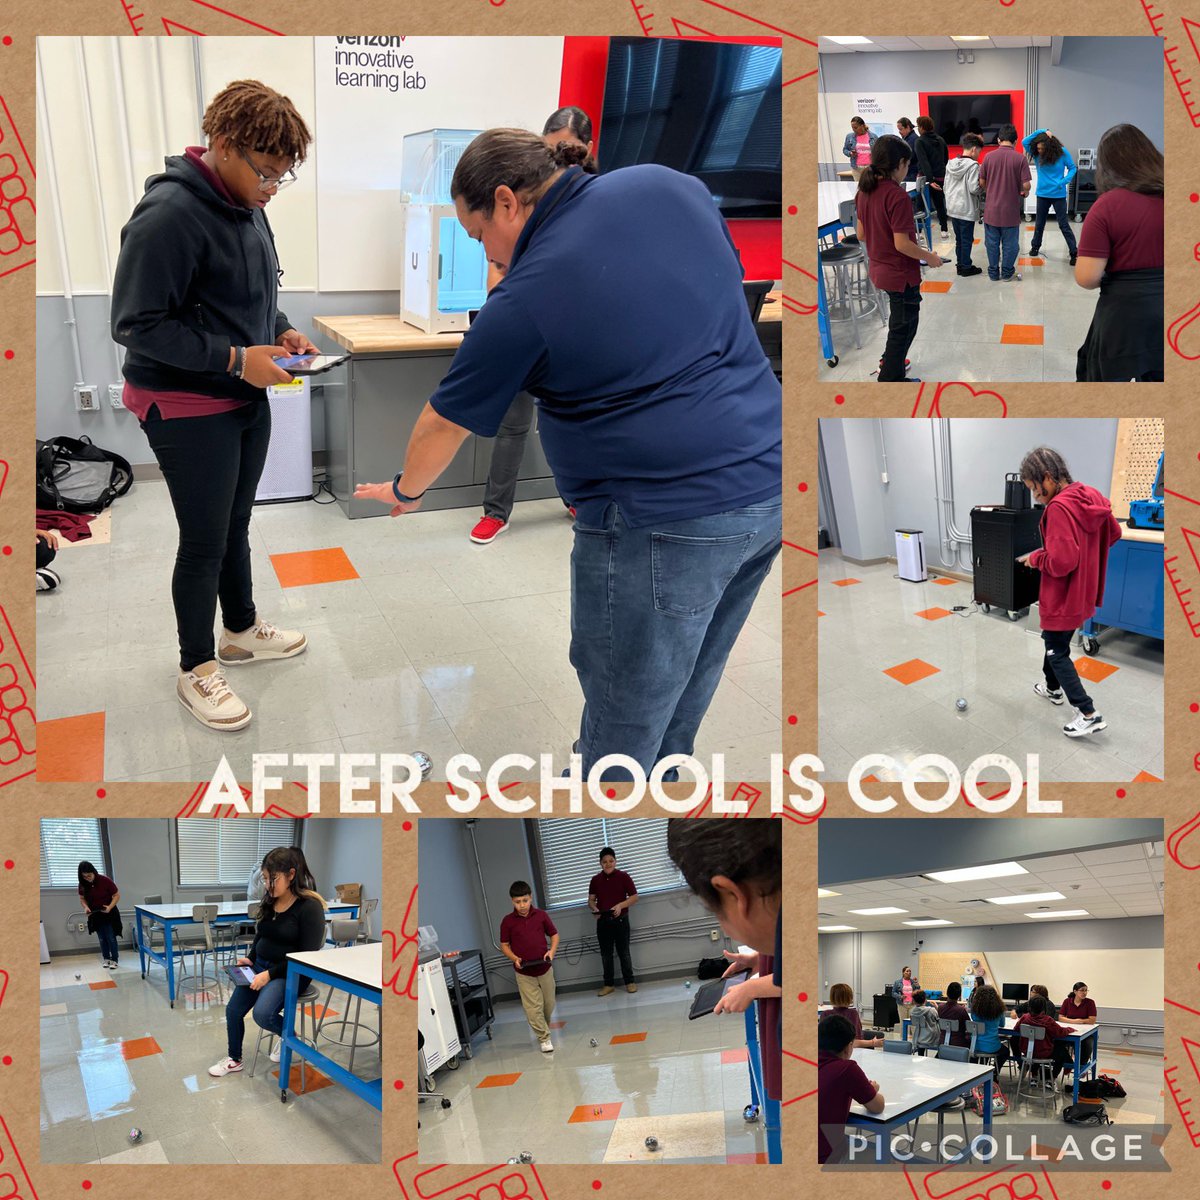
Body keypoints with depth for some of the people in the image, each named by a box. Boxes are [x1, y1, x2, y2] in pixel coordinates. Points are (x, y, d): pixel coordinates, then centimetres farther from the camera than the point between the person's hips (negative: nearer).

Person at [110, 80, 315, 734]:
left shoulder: (246, 205, 5)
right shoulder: (168, 215, -23)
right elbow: (136, 324, -22)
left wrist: (280, 331, 1)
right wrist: (235, 358, -24)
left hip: (247, 399, 8)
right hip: (186, 408, -8)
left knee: (235, 526, 22)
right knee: (204, 541, 3)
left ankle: (242, 628, 41)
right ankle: (196, 669, 20)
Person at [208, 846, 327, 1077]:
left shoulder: (309, 906, -20)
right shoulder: (270, 901, 2)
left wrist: (270, 974, -22)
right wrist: (250, 958, 1)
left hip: (290, 973, -7)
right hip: (260, 966, 7)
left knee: (262, 1014, -27)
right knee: (233, 1010, 2)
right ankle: (234, 1060, 27)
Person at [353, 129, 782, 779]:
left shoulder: (526, 297, -10)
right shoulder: (666, 184, 4)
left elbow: (443, 424, 4)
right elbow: (731, 282, 18)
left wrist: (405, 491, 24)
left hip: (665, 522, -8)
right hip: (766, 487, 8)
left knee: (620, 728, 10)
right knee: (680, 698, 24)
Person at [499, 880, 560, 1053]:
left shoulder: (541, 915, -4)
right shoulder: (508, 921, -6)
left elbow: (554, 935, 6)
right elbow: (504, 945, 2)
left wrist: (552, 951, -11)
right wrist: (514, 958, -15)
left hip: (545, 969, 2)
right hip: (524, 973, -2)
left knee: (549, 1004, 14)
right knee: (533, 1007, -4)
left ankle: (543, 1028, 39)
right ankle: (544, 1038, 9)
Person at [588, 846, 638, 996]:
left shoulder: (623, 877, -4)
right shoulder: (595, 880, 4)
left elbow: (634, 897, -4)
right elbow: (591, 900, 10)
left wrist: (620, 905, -19)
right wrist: (595, 909, -11)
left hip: (620, 920, -3)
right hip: (602, 921, 3)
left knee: (624, 952, 3)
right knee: (605, 954, 7)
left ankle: (630, 982, 14)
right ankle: (608, 985, 15)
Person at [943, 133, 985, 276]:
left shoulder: (950, 164, 6)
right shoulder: (973, 165, -16)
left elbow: (946, 186, 11)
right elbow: (974, 189, -20)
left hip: (952, 209, 7)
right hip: (967, 210, -7)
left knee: (959, 239, 16)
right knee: (967, 239, 3)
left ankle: (960, 264, 22)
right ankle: (966, 267, 10)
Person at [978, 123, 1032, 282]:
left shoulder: (989, 157, -5)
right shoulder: (1020, 158, -11)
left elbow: (982, 182, 0)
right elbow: (1026, 185, -13)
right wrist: (1024, 192, 9)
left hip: (991, 209, 2)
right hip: (1010, 210, -2)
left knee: (992, 242, 13)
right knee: (1010, 243, 12)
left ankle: (993, 273, 21)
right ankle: (1006, 273, 20)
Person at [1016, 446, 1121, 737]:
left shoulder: (1059, 508, -28)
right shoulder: (1092, 497, -2)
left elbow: (1061, 562, -31)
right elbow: (1114, 533, 13)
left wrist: (1035, 557, -13)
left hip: (1062, 598, -9)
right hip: (1083, 592, 9)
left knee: (1057, 652, 6)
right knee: (1056, 640, 28)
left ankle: (1089, 714, 6)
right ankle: (1053, 688, 47)